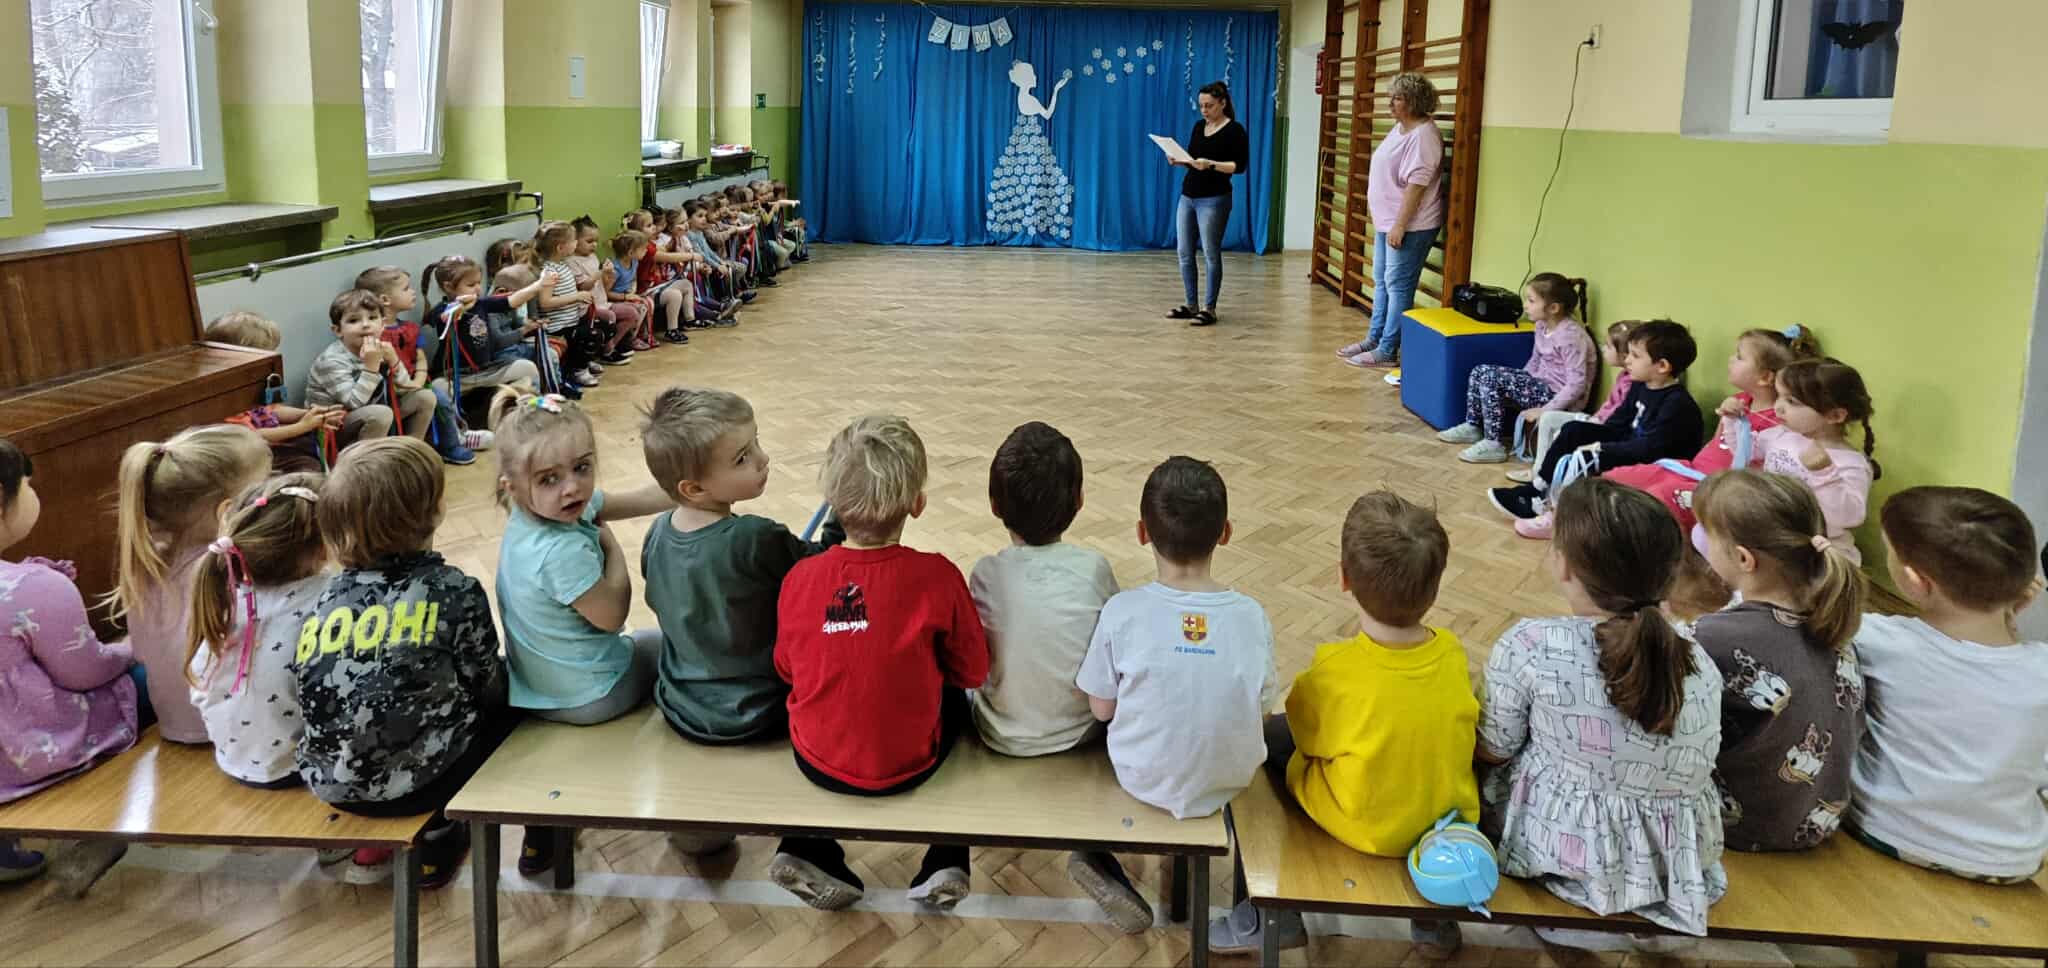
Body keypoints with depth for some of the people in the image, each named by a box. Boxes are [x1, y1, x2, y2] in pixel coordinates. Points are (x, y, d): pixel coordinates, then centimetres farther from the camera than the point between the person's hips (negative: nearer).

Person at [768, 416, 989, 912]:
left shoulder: (800, 577, -12)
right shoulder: (936, 577, -20)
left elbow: (787, 670, 3)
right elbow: (973, 671, -8)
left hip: (816, 762, 2)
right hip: (904, 766, -2)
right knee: (953, 700, 29)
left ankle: (806, 853, 23)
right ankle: (945, 865, 24)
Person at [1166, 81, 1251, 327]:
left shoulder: (1235, 131, -7)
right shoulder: (1198, 127, 13)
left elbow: (1240, 166, -13)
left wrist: (1211, 165, -24)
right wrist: (1178, 161, -3)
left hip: (1214, 200, -7)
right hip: (1187, 196, 7)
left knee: (1210, 255, -3)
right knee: (1185, 253, 7)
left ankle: (1209, 308, 3)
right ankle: (1190, 304, 17)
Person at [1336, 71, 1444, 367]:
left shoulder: (1423, 135, -19)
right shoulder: (1399, 128, 12)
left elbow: (1416, 184, -24)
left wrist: (1400, 226, -26)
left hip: (1409, 226, -10)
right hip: (1386, 221, 10)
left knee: (1398, 286, -5)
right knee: (1381, 282, 17)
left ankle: (1388, 351, -1)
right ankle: (1374, 339, 28)